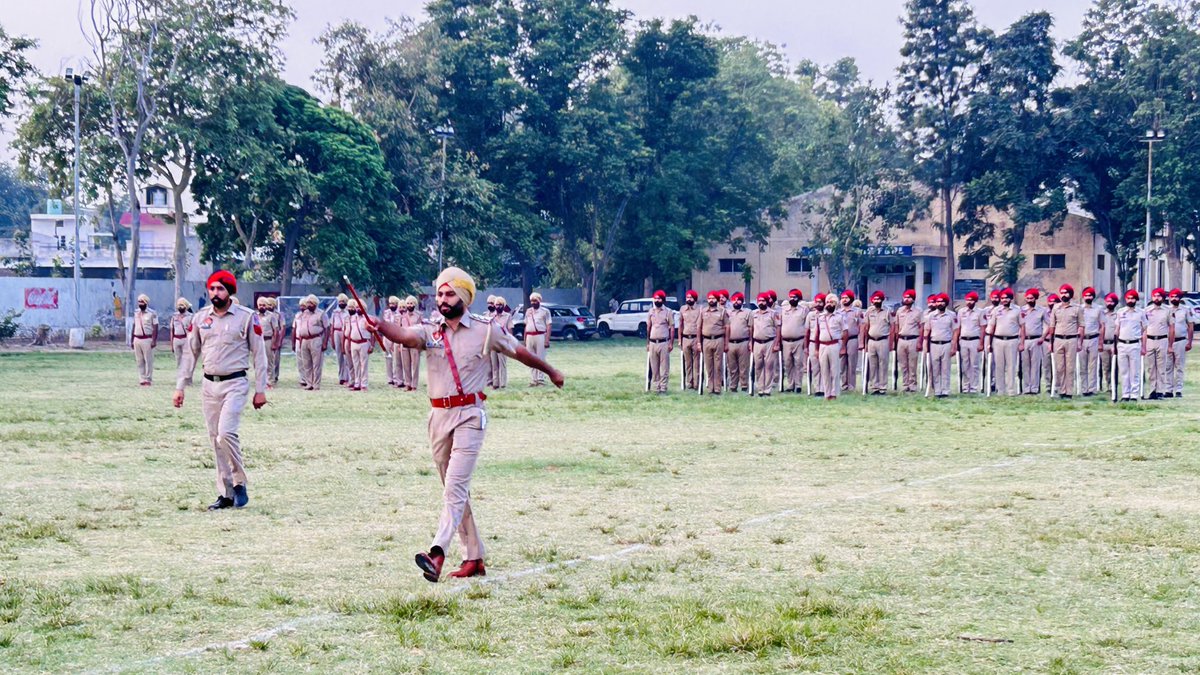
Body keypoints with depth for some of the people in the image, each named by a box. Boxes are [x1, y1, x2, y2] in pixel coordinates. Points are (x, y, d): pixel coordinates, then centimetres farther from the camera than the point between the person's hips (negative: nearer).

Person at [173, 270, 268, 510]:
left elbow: (259, 354, -2)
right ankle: (225, 494, 10)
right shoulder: (201, 318, 9)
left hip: (235, 384, -5)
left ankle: (239, 483, -2)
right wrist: (180, 387, 10)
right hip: (209, 385, 5)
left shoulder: (246, 317, -3)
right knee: (215, 440, 4)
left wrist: (260, 390, -5)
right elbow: (190, 353, 14)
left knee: (226, 433, -20)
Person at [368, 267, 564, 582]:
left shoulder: (485, 331, 0)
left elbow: (520, 352, 14)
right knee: (455, 490, 9)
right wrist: (380, 327, -38)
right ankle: (474, 558, 17)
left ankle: (438, 553, -29)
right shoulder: (430, 331, 6)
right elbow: (403, 334, -16)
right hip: (439, 415, 5)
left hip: (469, 415, -5)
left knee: (456, 487, -16)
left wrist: (550, 371, 28)